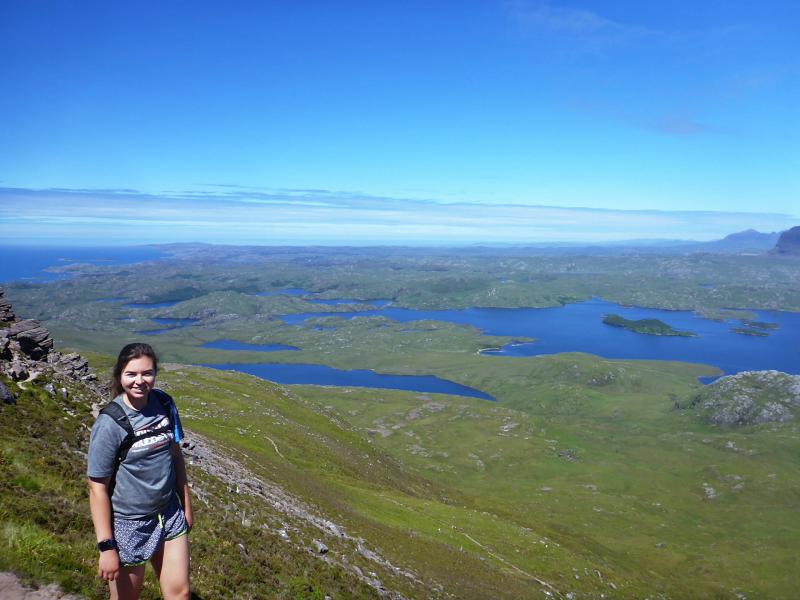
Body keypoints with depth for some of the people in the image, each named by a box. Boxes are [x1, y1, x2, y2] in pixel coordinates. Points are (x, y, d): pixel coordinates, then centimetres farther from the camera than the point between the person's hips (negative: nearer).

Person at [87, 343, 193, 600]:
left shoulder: (164, 404, -4)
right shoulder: (110, 423, -21)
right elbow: (98, 487, -17)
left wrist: (186, 504, 12)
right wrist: (106, 547, -17)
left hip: (169, 513, 5)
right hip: (128, 523, -5)